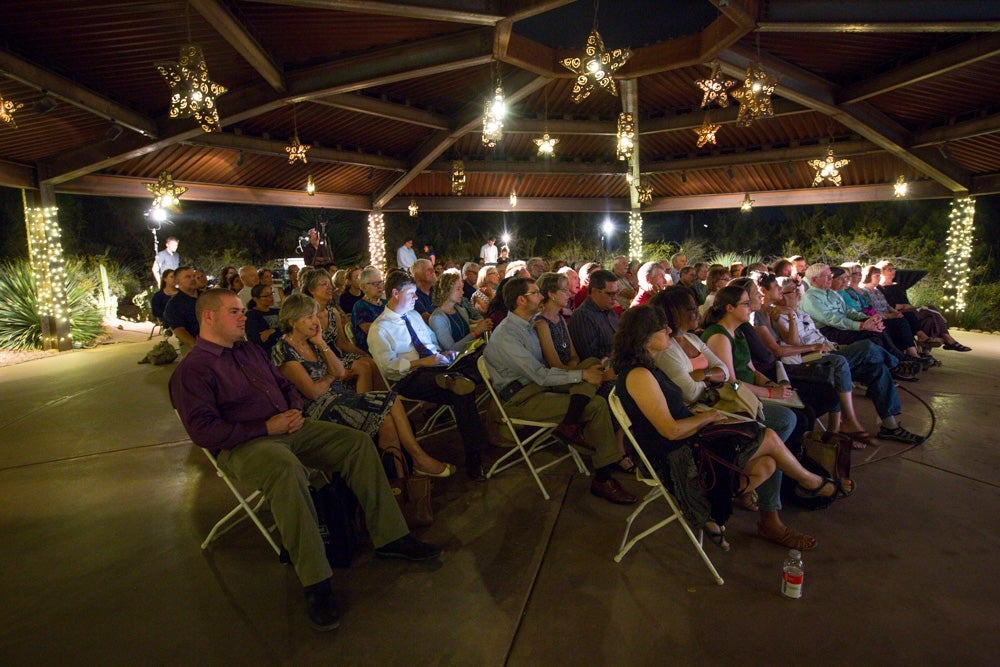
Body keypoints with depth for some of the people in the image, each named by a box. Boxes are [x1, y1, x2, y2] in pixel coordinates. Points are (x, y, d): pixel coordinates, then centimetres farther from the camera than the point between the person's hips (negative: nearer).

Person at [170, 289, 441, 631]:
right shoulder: (192, 369, -5)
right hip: (243, 445, -7)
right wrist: (267, 427, -17)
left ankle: (389, 537, -5)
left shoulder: (250, 351, 19)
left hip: (288, 429, 8)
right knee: (288, 469, -40)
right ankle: (315, 582, -33)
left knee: (358, 442, -9)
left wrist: (295, 411, 4)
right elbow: (203, 431, -15)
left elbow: (286, 385, 26)